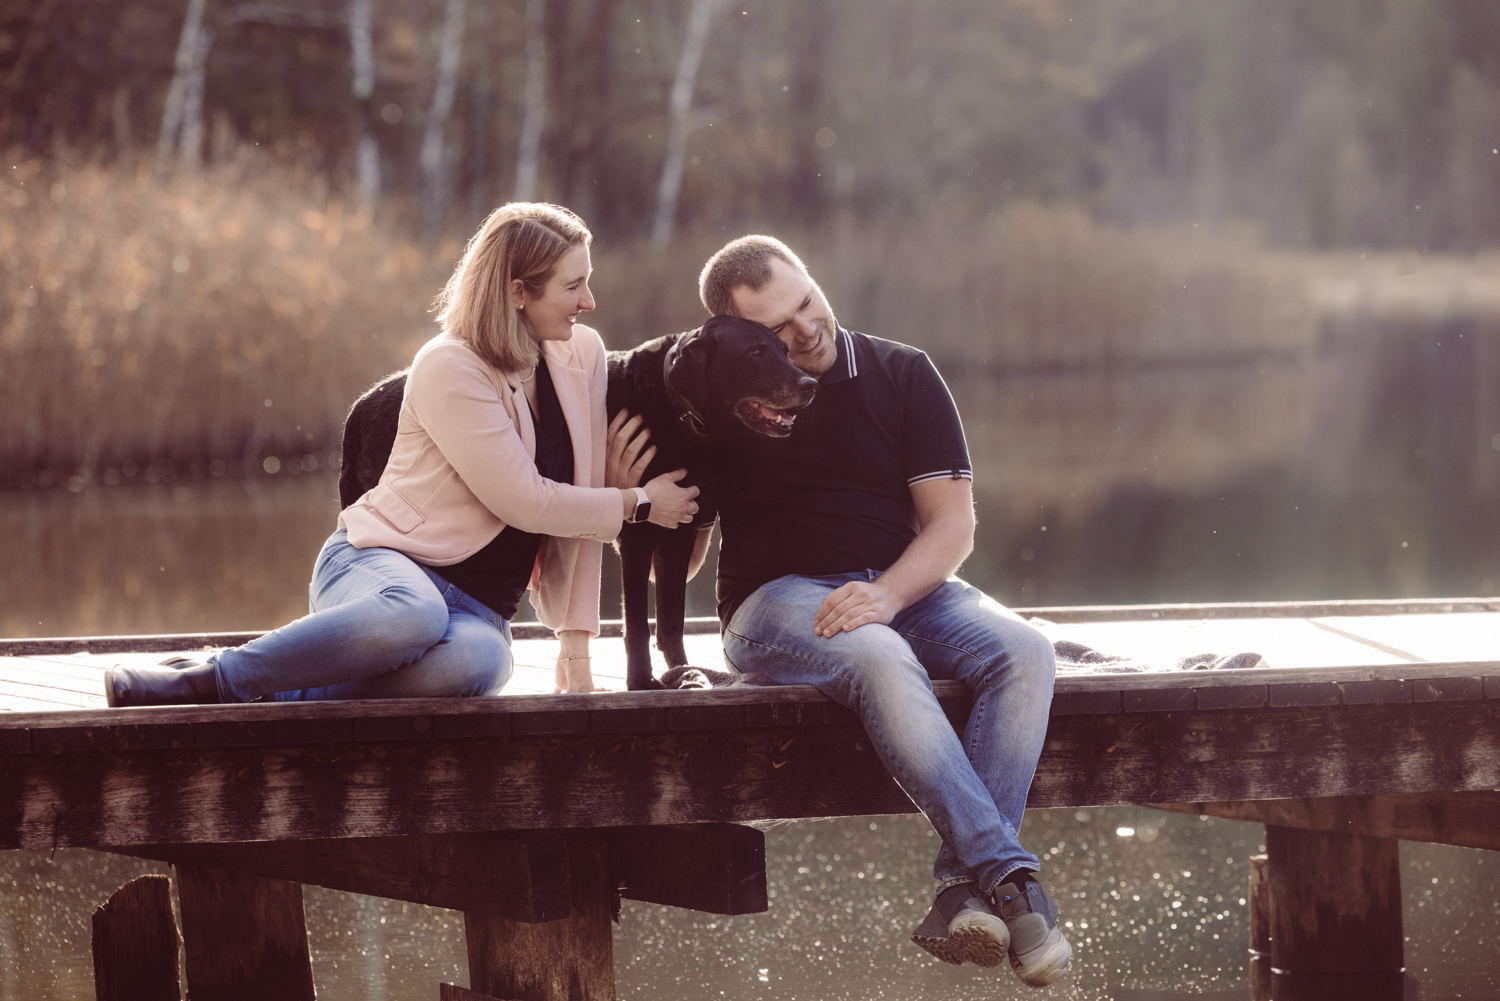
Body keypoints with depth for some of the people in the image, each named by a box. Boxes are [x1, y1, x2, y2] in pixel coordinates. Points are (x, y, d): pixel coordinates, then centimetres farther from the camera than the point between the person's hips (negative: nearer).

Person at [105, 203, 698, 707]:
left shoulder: (582, 357, 9)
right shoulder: (449, 369, -11)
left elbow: (575, 507, 11)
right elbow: (524, 502, -14)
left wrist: (576, 642, 6)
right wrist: (637, 503, -2)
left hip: (478, 606, 4)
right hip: (383, 565, -4)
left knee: (478, 660, -38)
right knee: (412, 615, -45)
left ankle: (279, 697, -30)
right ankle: (213, 680, -28)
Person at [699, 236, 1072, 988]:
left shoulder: (903, 375, 7)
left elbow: (952, 524, 1)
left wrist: (887, 594, -19)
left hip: (906, 588, 3)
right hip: (778, 599, -3)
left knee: (1022, 652, -28)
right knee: (883, 662, -38)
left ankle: (962, 889, -37)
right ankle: (1011, 881, -42)